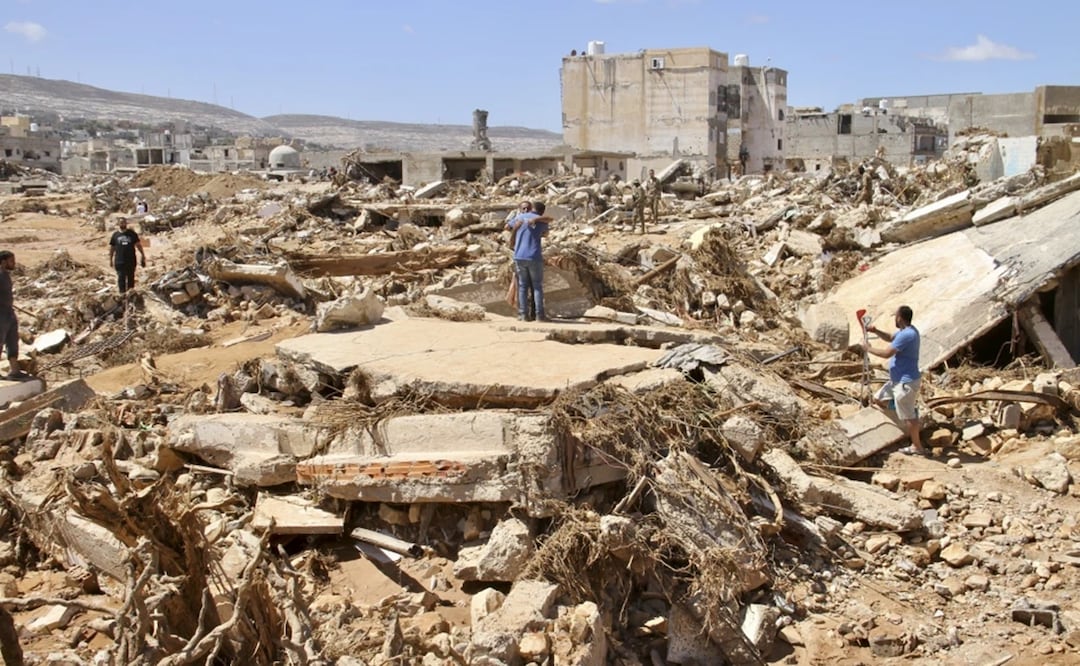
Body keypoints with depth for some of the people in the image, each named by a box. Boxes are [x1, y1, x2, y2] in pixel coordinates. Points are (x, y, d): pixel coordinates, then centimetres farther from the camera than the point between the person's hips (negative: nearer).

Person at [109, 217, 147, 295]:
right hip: (119, 262, -1)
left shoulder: (132, 233, 6)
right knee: (121, 278, -4)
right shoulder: (115, 235, 6)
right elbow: (112, 248, 11)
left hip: (131, 261, 1)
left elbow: (138, 245, 8)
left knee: (131, 278, 7)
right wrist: (110, 259, 9)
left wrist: (143, 255, 3)